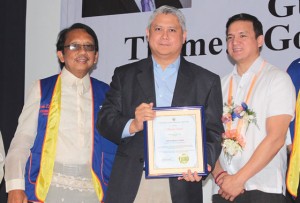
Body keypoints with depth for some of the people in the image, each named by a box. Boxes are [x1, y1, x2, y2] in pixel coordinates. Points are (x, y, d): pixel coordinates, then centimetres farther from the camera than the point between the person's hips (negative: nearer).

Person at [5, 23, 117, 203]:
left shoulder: (105, 93, 10)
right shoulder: (42, 89, 6)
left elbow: (114, 144, 10)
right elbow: (22, 139, 2)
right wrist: (15, 187, -8)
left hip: (92, 188, 2)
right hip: (48, 186, -1)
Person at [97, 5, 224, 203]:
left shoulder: (207, 81, 10)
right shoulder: (124, 75, 12)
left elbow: (214, 132, 5)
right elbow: (105, 120, 5)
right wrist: (132, 125, -15)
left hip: (181, 185, 0)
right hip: (130, 183, 1)